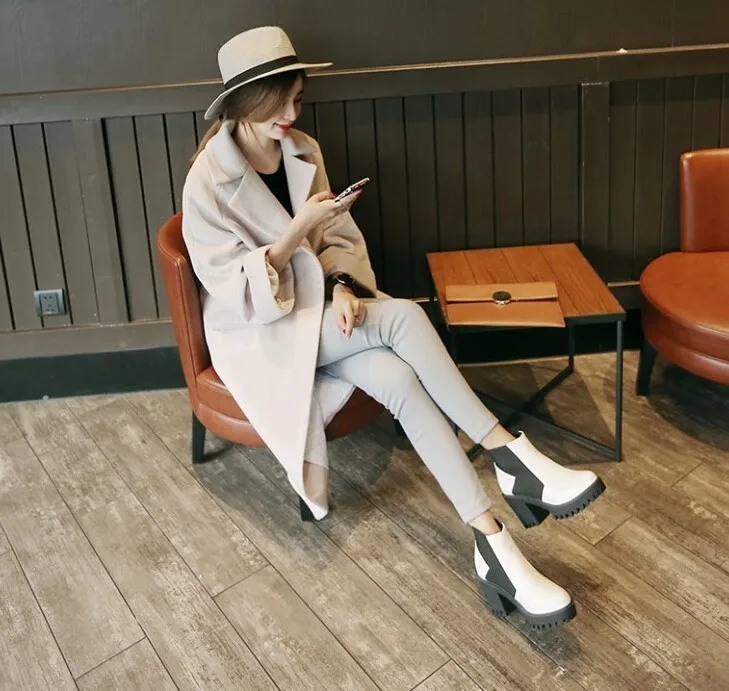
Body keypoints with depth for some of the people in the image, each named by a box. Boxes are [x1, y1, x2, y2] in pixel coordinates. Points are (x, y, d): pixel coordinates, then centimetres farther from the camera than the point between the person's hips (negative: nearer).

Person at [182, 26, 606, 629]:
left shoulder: (303, 151, 2)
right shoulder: (207, 181, -17)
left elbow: (339, 238, 4)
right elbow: (233, 290, -18)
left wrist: (342, 287, -17)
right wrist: (297, 231, -27)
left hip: (317, 311, 6)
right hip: (257, 332, -5)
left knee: (399, 379, -26)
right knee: (401, 314, -29)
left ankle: (490, 538, -28)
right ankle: (510, 454, -25)